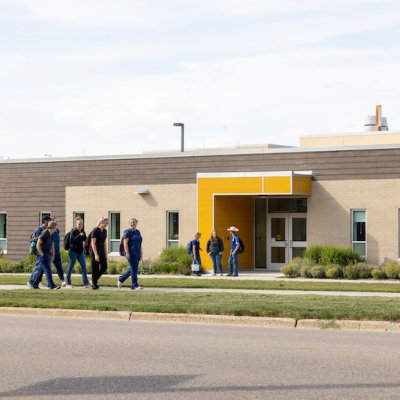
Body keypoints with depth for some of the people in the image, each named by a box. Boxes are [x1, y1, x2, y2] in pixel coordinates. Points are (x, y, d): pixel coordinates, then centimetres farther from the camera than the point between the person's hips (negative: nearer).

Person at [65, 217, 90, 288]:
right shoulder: (73, 231, -12)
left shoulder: (82, 231, 8)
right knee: (70, 267, 3)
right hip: (73, 251, -6)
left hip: (80, 251, 6)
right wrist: (79, 235, -32)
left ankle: (86, 283, -1)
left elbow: (85, 239, 10)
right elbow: (71, 240, -24)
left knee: (83, 266, -1)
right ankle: (68, 283, 13)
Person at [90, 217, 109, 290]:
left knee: (104, 267, 1)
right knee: (95, 269, -3)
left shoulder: (104, 231, 7)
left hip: (102, 252, 7)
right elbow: (93, 243, -17)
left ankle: (95, 279, 20)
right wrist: (96, 254, -22)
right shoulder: (95, 231, -15)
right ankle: (94, 284, 5)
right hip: (95, 252, -7)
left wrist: (105, 254, 12)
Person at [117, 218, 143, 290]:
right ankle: (134, 285, -5)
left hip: (137, 253, 8)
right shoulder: (128, 232, -7)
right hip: (131, 253, -8)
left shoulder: (138, 232, 15)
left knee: (133, 269, 11)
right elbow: (125, 243, -13)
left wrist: (141, 253, 14)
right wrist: (127, 252, -20)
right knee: (134, 268, -9)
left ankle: (121, 278, 28)